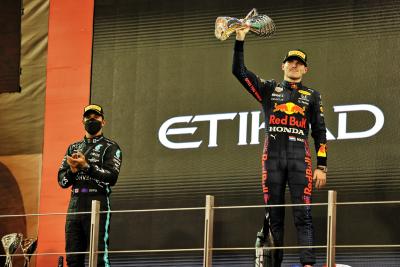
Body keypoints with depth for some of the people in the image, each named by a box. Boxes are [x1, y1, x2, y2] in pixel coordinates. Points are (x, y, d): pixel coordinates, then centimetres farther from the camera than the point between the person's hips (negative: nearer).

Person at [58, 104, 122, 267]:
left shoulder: (110, 147, 5)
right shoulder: (73, 148, 21)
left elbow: (111, 177, -9)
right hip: (75, 204, 5)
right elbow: (62, 181, 15)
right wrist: (73, 169, -6)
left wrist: (87, 166, -15)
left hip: (98, 203, -5)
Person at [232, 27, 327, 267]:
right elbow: (239, 71, 6)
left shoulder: (312, 96, 15)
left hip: (300, 157, -1)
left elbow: (320, 132, 11)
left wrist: (322, 166, 3)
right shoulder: (269, 89, 16)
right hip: (272, 156, 1)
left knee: (303, 215, -11)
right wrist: (240, 40, -4)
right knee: (273, 215, 1)